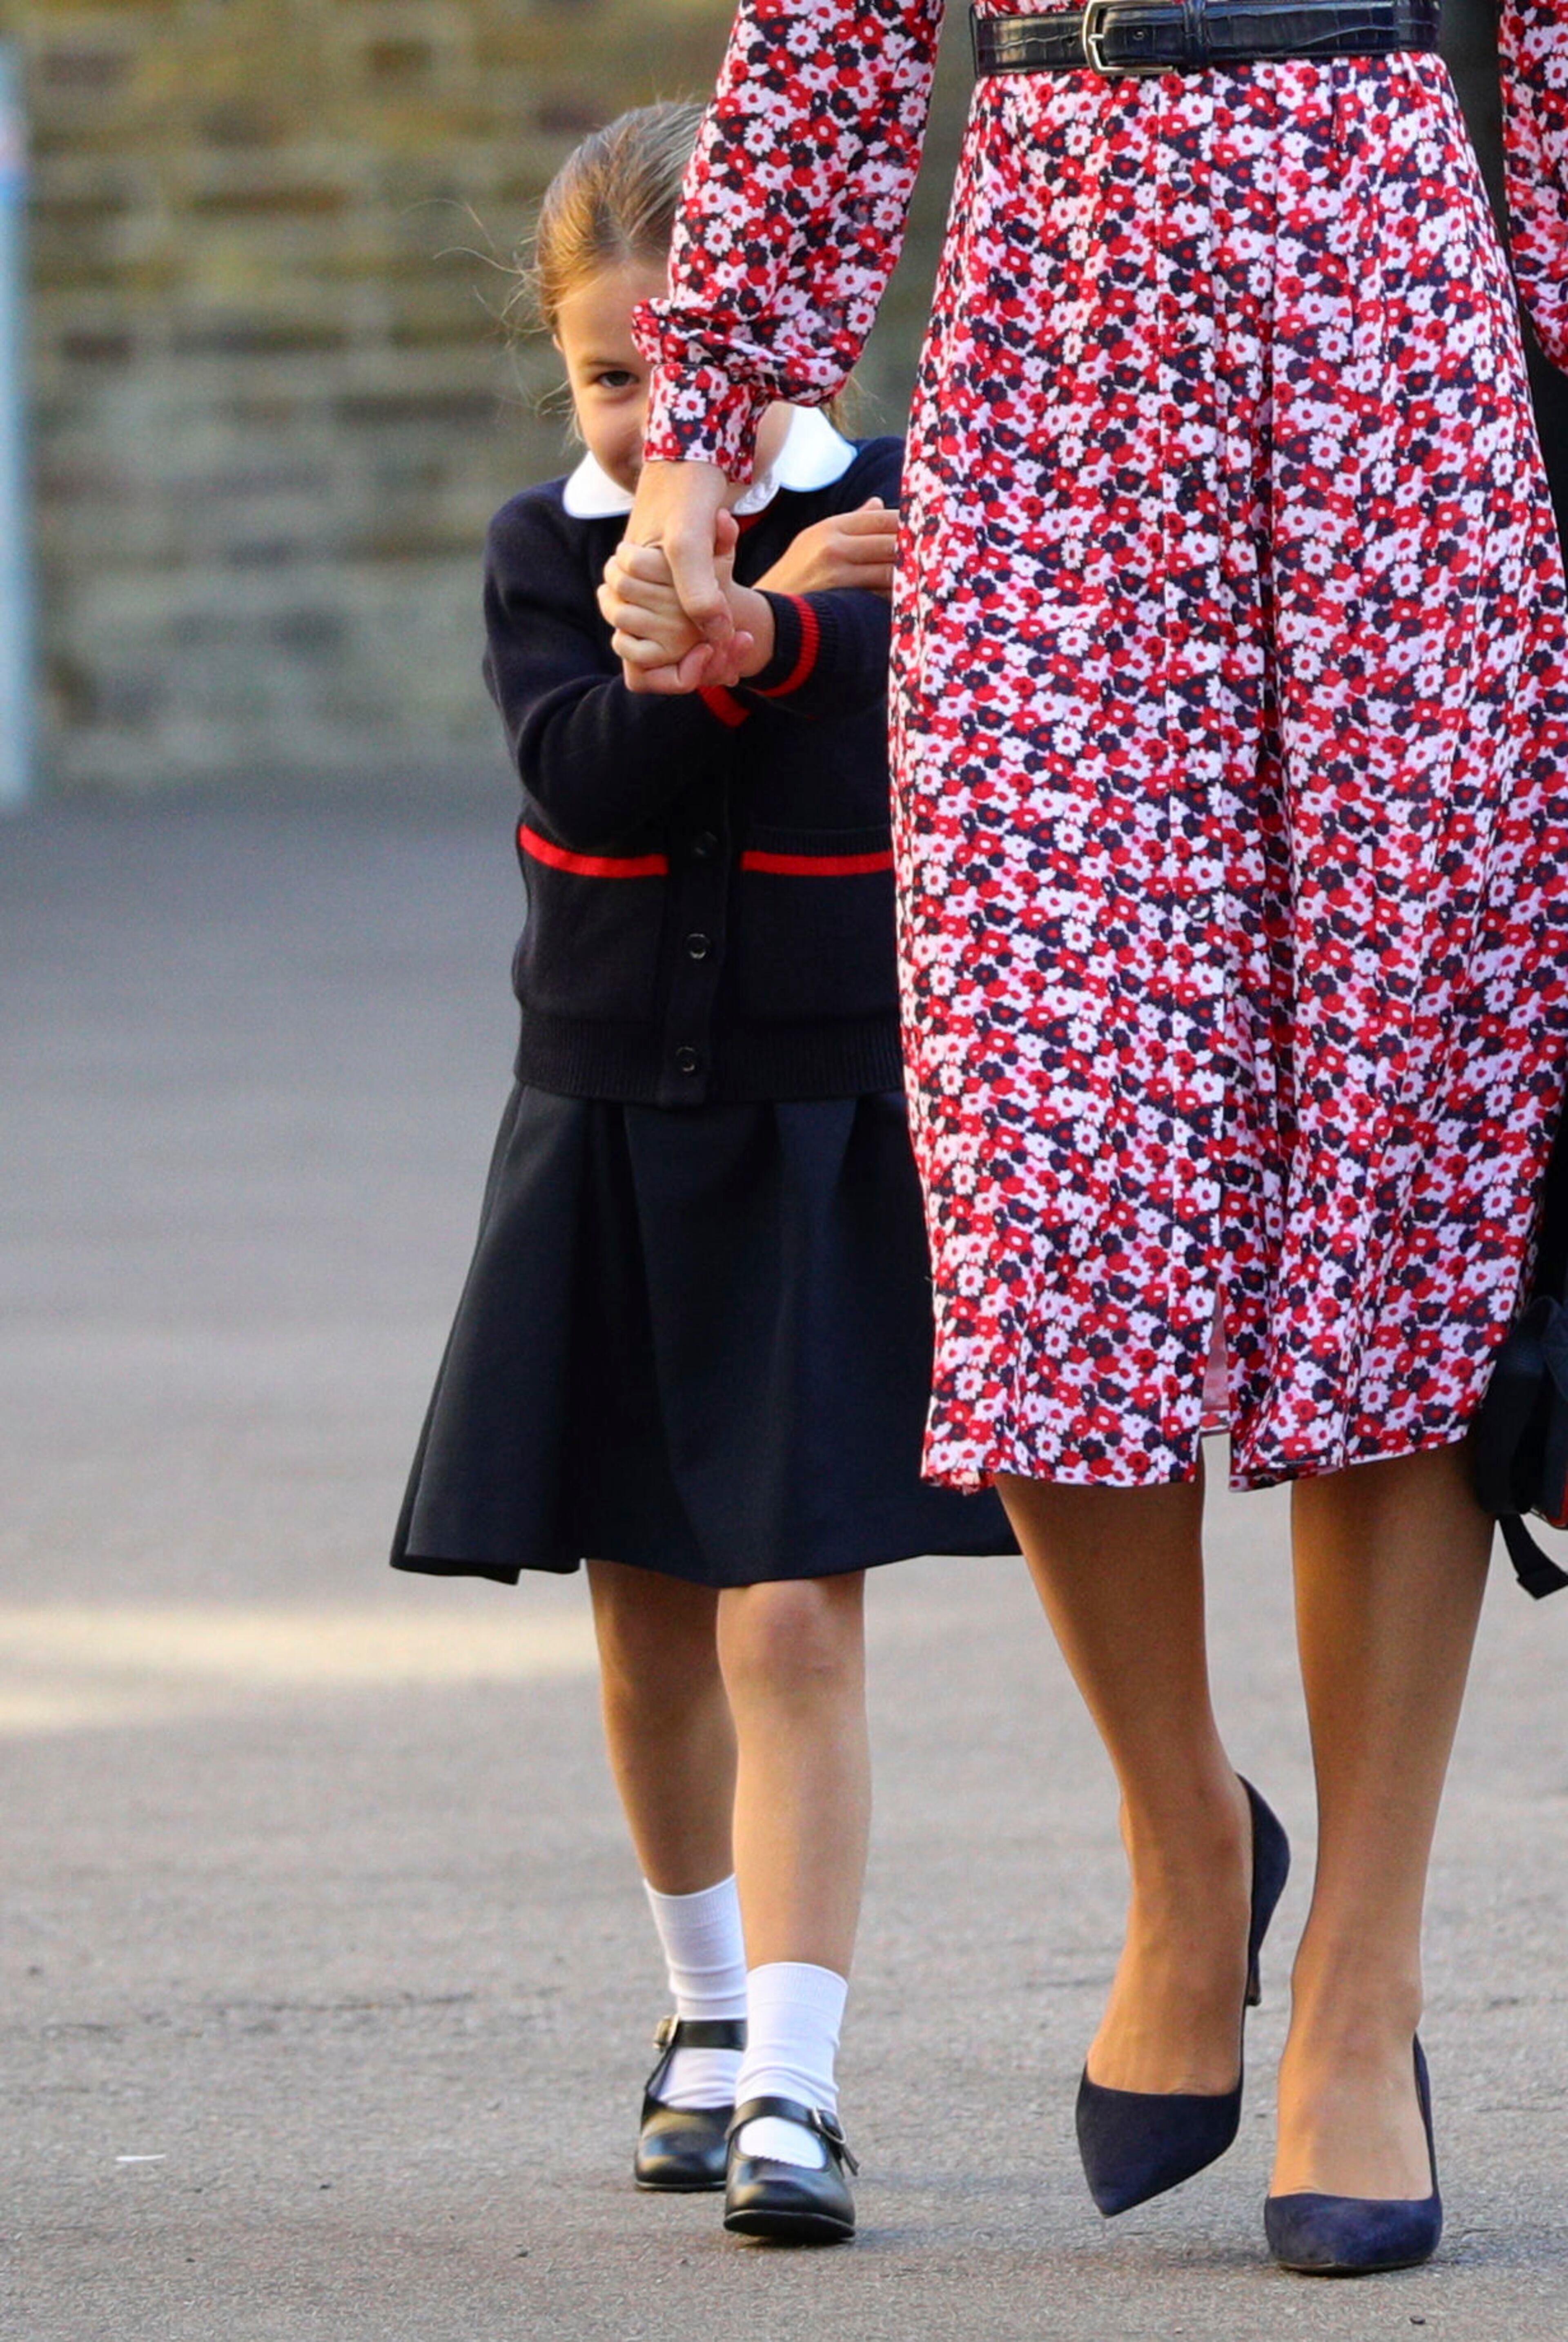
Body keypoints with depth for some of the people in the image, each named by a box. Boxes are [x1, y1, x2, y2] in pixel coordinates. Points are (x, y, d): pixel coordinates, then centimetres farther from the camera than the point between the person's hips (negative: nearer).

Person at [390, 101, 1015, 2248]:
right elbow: (588, 780, -16)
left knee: (792, 1619, -11)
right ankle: (707, 2007, 33)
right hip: (611, 1140, 3)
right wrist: (764, 629, -29)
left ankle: (793, 2081, -12)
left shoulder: (905, 527, -5)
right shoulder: (548, 553, 0)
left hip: (834, 1141, -3)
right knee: (651, 1627, 12)